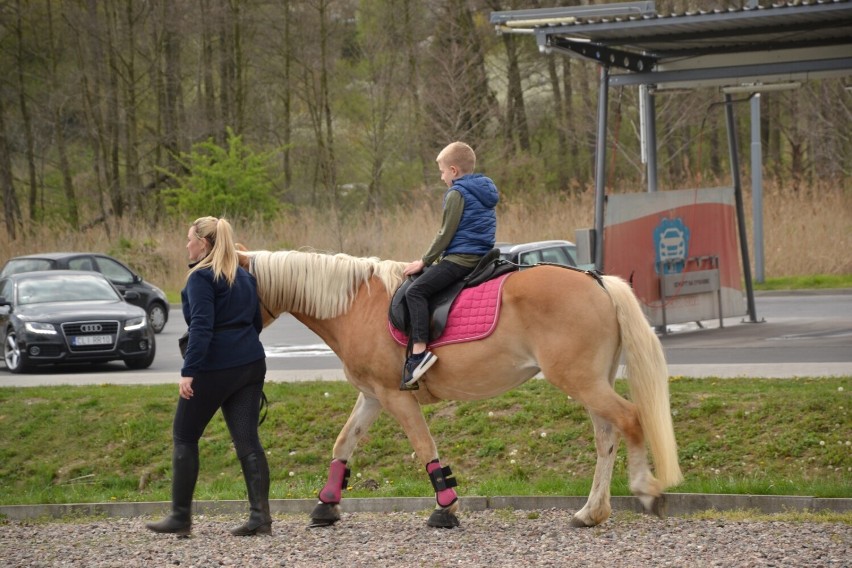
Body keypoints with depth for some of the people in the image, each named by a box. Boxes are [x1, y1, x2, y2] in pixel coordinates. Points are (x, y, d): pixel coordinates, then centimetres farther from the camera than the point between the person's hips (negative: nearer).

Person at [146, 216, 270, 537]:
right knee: (247, 439, 4)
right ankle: (260, 515, -3)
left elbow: (201, 327, -20)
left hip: (214, 367, -7)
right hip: (251, 364, 7)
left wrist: (188, 371, -22)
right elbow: (256, 322, 20)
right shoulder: (245, 278, 15)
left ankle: (180, 518, 8)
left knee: (184, 437, 6)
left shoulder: (201, 278, -10)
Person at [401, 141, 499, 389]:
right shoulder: (485, 192, 18)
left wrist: (425, 261, -2)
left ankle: (419, 351, -32)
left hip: (460, 258, -10)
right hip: (482, 255, 10)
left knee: (416, 291, -19)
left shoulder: (456, 194, -10)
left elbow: (445, 235, -11)